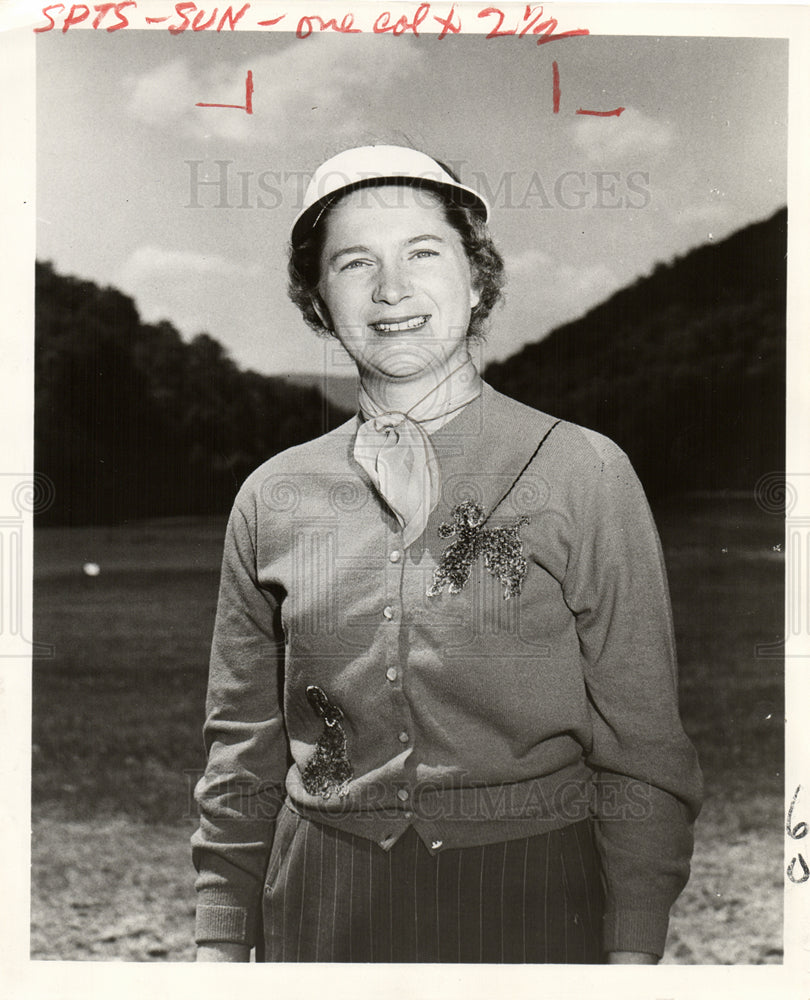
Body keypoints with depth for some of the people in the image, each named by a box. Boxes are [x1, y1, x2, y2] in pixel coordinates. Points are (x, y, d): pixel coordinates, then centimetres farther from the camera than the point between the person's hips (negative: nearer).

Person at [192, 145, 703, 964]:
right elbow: (242, 750, 8)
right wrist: (220, 943, 5)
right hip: (323, 905, 3)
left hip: (531, 896, -2)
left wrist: (634, 955, -10)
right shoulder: (272, 499, 1)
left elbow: (641, 746, -5)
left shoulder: (585, 474, -7)